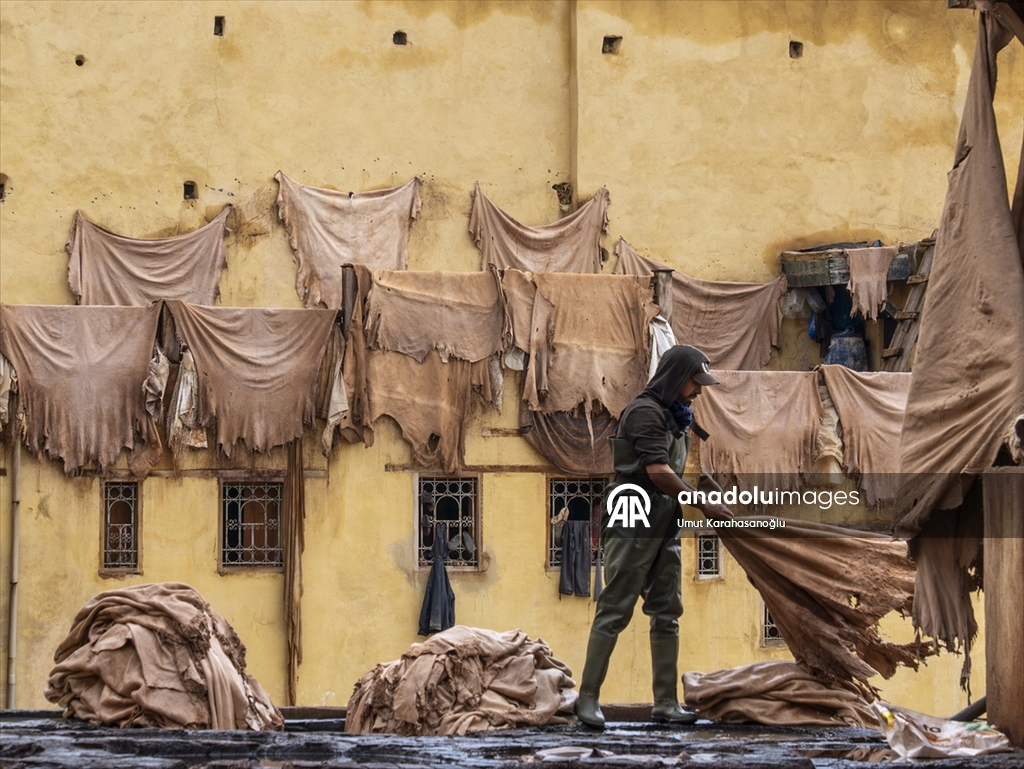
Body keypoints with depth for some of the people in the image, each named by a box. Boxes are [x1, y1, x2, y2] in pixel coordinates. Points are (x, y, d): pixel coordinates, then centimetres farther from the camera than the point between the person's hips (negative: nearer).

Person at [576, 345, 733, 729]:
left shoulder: (674, 417, 17)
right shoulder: (646, 412, -13)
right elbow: (658, 472, -21)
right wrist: (705, 505, -18)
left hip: (664, 529, 9)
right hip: (633, 526, -9)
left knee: (667, 614, 7)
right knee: (614, 611, -7)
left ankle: (666, 703, 9)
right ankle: (588, 697, -3)